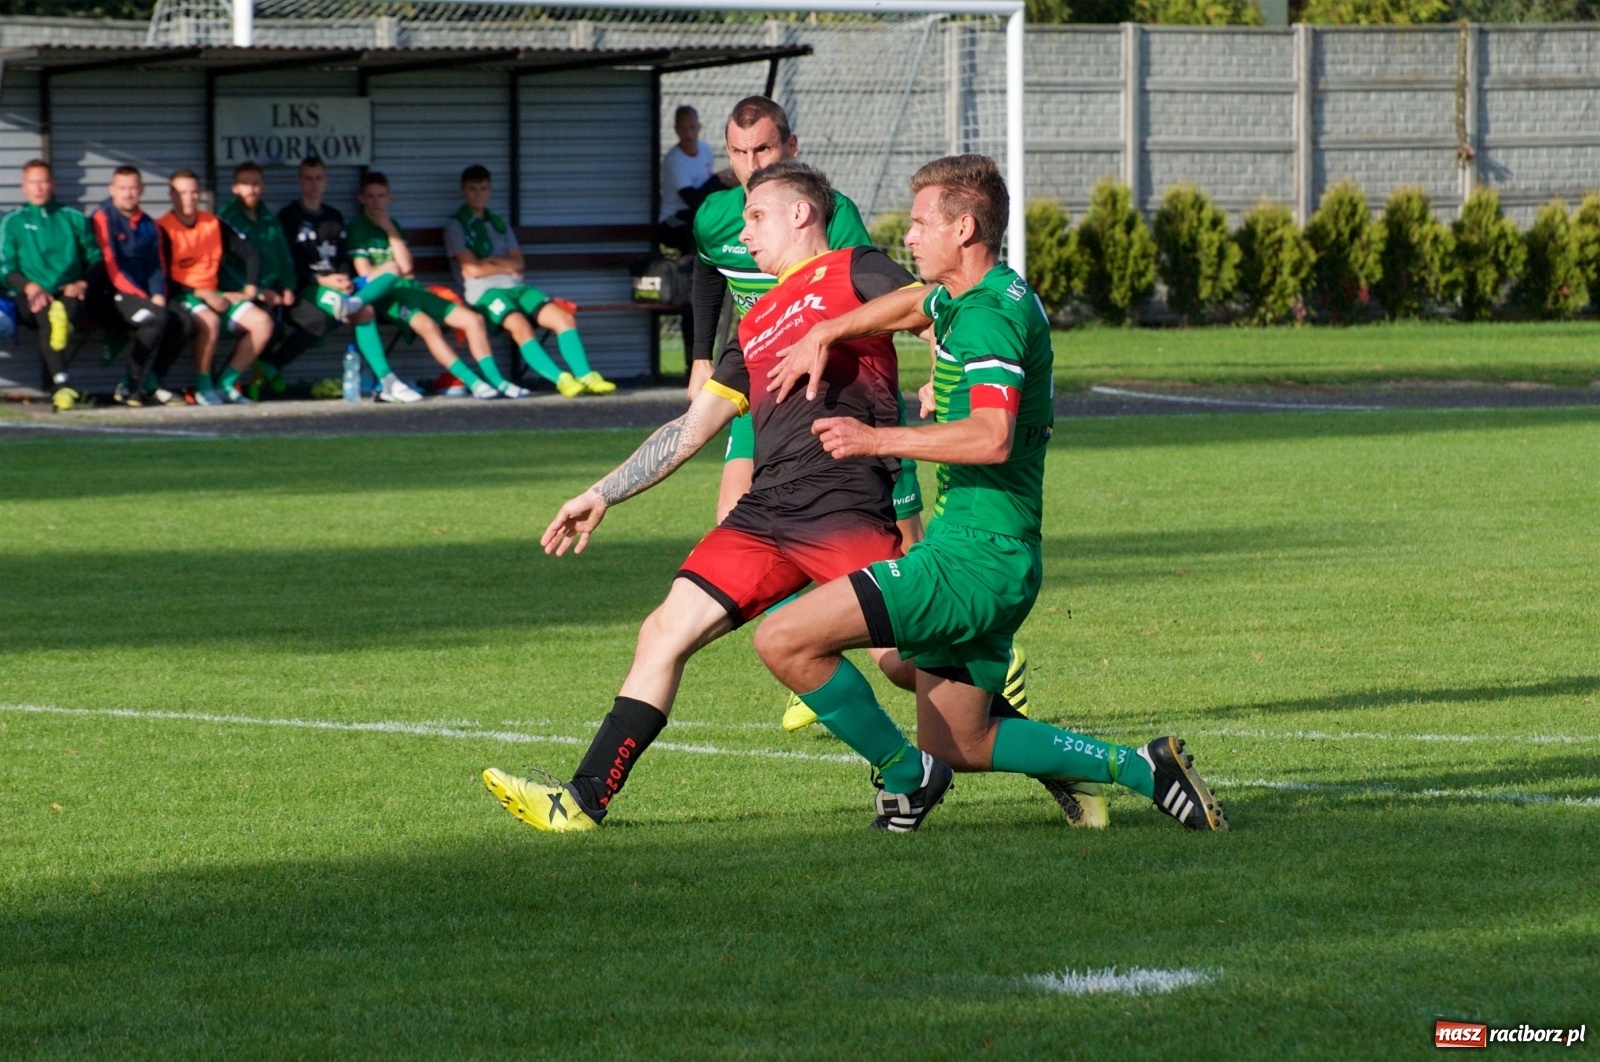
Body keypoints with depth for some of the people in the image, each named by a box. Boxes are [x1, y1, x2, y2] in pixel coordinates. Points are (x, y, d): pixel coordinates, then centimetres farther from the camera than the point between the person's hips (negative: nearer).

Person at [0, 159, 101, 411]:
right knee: (48, 315, -37)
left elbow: (95, 259, 18)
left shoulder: (74, 219, 23)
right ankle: (61, 384, -48)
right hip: (31, 297, -1)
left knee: (65, 309, -38)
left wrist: (82, 284, -3)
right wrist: (30, 287, -10)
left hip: (70, 294, 1)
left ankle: (53, 381, -41)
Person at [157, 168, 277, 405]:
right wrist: (202, 295, -19)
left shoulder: (214, 224, 10)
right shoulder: (163, 230, -7)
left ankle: (226, 383, -7)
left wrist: (249, 291, 1)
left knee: (262, 322, -13)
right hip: (182, 297, -6)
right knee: (209, 321, -37)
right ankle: (203, 386, -19)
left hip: (214, 295, 6)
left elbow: (251, 254, 15)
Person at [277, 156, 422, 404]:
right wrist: (322, 280, -17)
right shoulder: (289, 217, 6)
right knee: (363, 311, -34)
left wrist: (345, 280, -6)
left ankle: (351, 304, -48)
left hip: (337, 285, 6)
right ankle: (386, 381, -43)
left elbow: (343, 259, 19)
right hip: (307, 288, -6)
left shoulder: (334, 217, 26)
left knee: (391, 274, -19)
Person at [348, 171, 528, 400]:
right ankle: (474, 383, -41)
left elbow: (405, 267, 6)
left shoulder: (394, 227, 22)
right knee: (426, 324, -36)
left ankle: (496, 381, -12)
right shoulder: (357, 229, 5)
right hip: (383, 295, -7)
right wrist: (390, 269, 7)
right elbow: (366, 274, -5)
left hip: (410, 289, 7)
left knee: (472, 319, -7)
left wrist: (389, 229, 5)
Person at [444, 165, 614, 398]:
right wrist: (506, 267, 5)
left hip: (515, 287, 6)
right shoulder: (456, 225, 6)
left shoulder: (498, 223, 25)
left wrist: (493, 261, -5)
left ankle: (585, 376, -26)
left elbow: (518, 263, 14)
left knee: (564, 318, -16)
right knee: (519, 325, -35)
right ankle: (561, 379, -42)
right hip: (484, 291, -6)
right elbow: (471, 269, -6)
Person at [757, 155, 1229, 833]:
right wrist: (823, 335, 24)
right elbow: (913, 305, 37)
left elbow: (992, 438, -31)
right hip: (985, 557, 11)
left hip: (973, 559, -11)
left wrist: (877, 440, -28)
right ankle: (1141, 769, 18)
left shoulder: (991, 314, -17)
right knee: (956, 746, 21)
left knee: (785, 641, -17)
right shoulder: (967, 298, 14)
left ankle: (907, 777, -3)